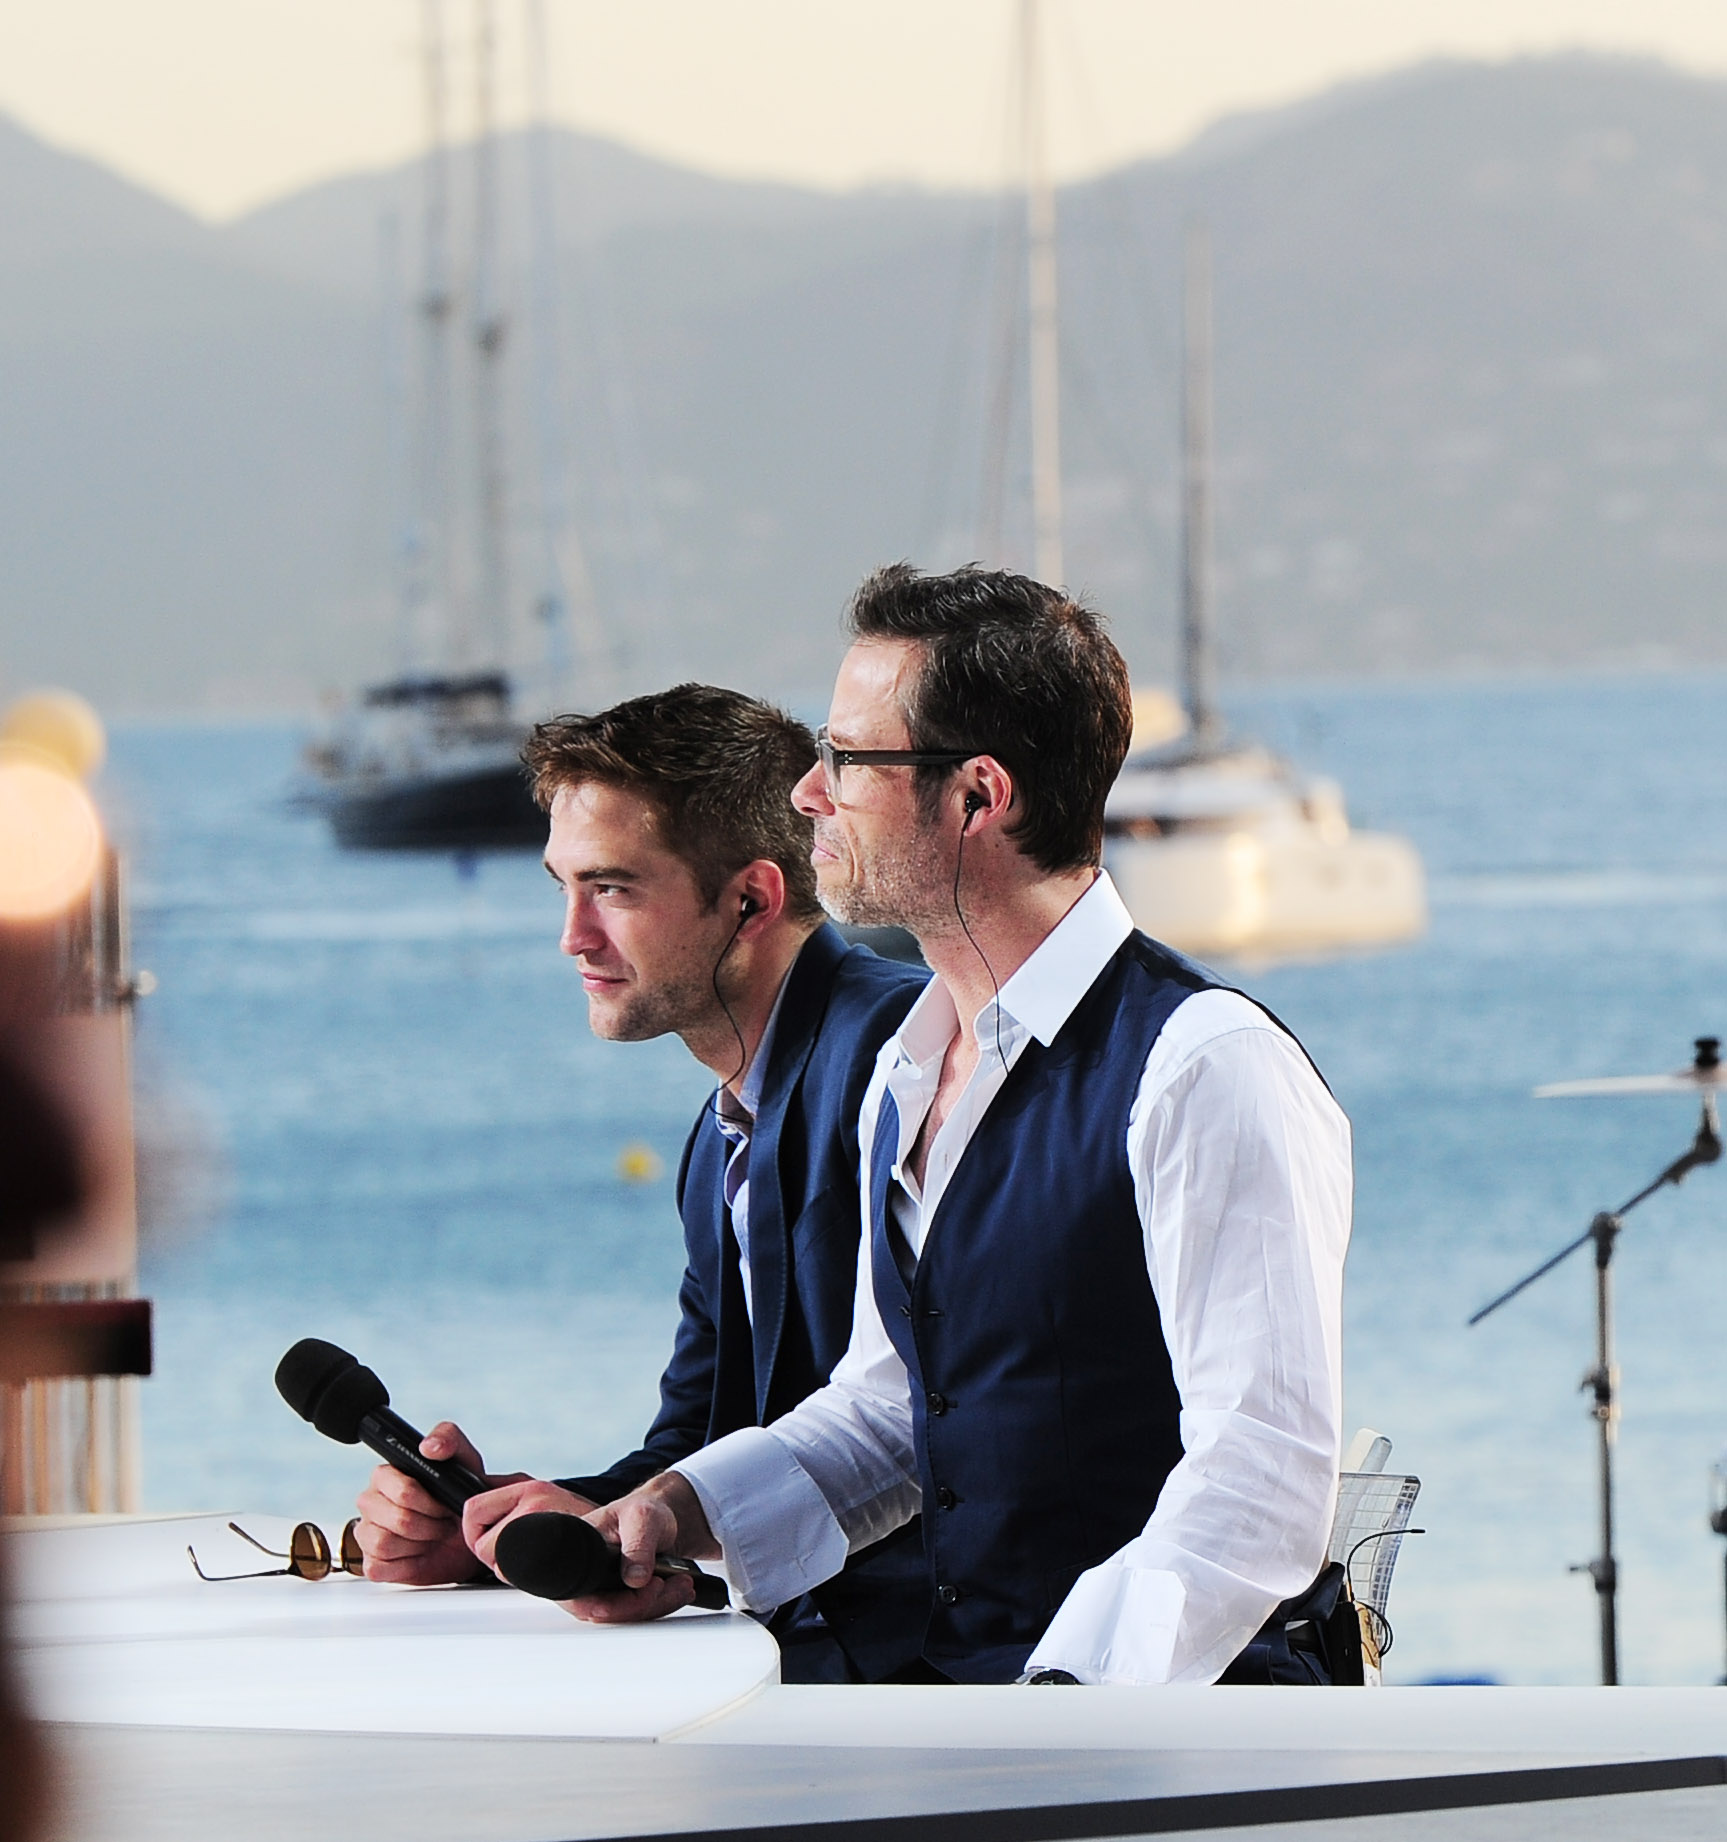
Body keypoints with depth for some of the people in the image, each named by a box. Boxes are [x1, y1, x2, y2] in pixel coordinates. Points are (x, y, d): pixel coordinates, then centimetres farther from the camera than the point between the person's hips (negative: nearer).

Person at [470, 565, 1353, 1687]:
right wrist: (675, 1512, 9)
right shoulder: (908, 1076, 17)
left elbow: (1262, 1482, -18)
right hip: (950, 1684, 8)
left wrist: (1061, 1703, -25)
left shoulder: (1210, 1070, -13)